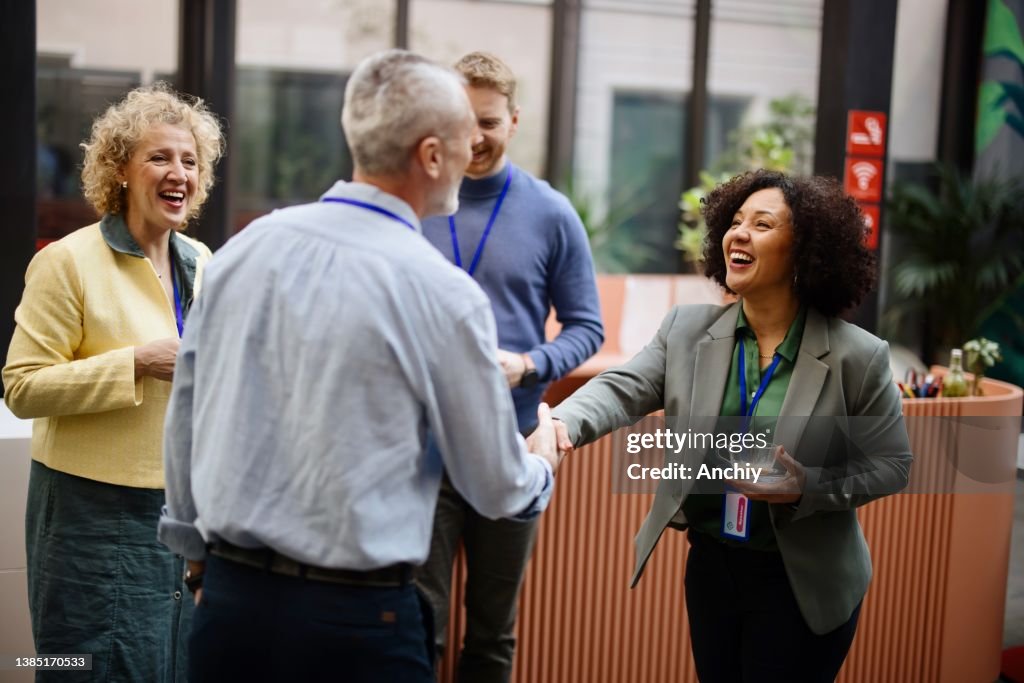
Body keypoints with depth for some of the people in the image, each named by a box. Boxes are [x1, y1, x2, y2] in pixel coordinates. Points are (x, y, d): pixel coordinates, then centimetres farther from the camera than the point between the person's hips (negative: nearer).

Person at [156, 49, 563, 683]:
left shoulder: (244, 247, -1)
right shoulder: (444, 294, -14)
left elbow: (184, 419, 9)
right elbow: (498, 489, -4)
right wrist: (543, 465, 19)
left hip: (228, 597, 5)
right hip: (356, 615, -4)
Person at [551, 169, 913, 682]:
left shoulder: (857, 356, -12)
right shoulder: (688, 329, -2)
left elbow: (890, 466, -6)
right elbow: (623, 388, -12)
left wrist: (808, 490, -23)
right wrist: (565, 422, -33)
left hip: (801, 582, -4)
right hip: (711, 566, 4)